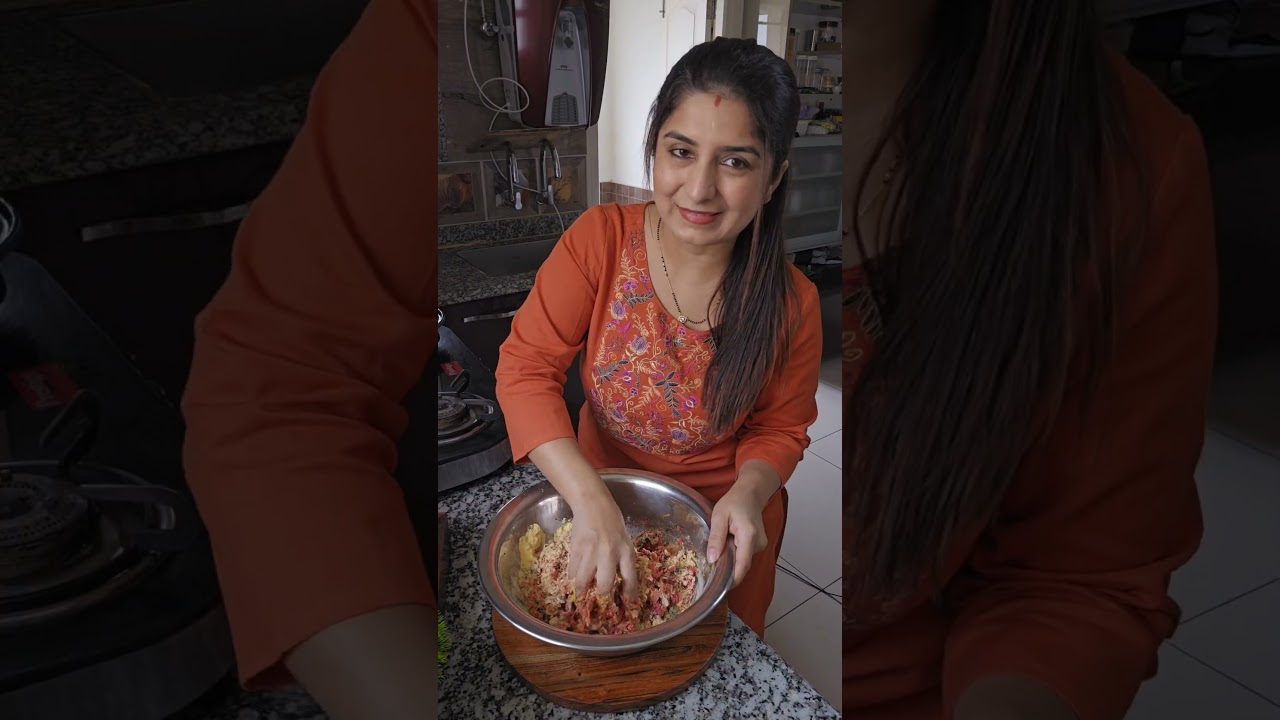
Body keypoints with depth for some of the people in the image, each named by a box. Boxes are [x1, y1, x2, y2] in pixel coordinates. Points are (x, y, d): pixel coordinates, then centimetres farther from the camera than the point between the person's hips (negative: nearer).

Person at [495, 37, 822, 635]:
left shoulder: (791, 303, -21)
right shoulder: (601, 239, -22)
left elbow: (779, 429, -7)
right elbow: (526, 367, -24)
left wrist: (749, 494, -30)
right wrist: (590, 500, -37)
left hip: (718, 523, 0)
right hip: (600, 491, 1)